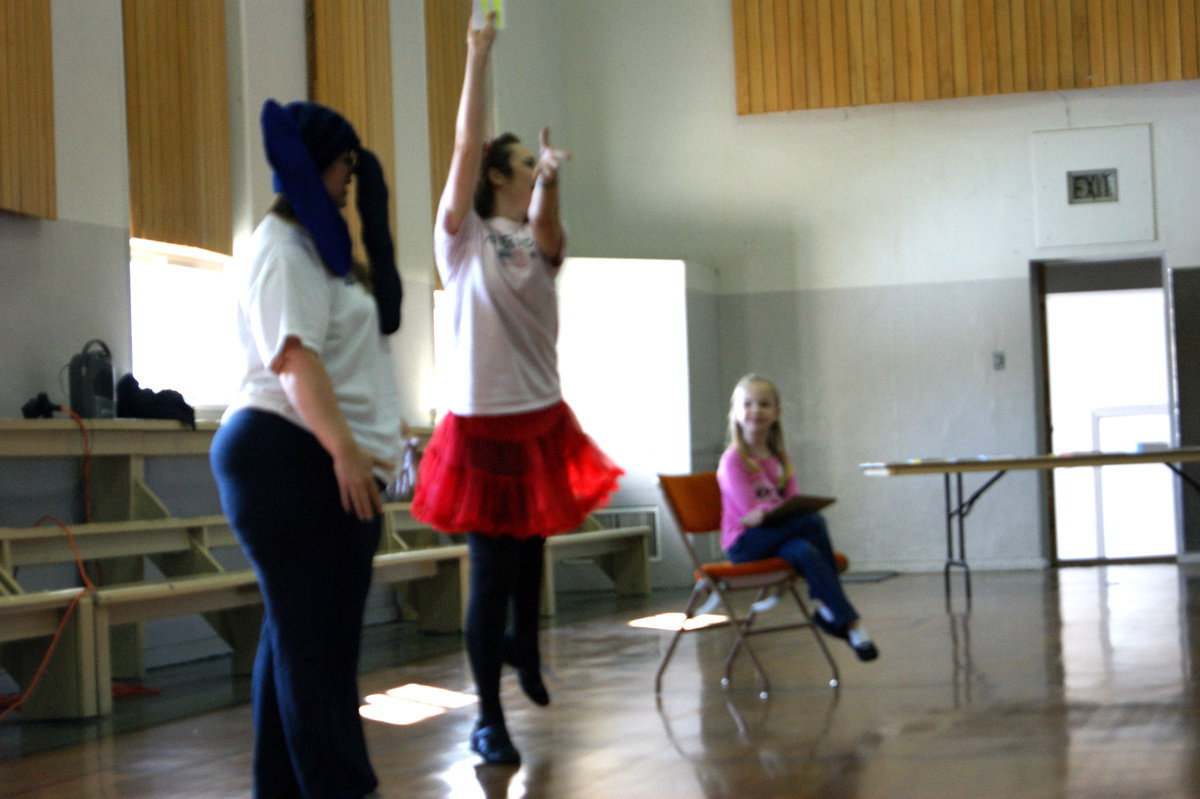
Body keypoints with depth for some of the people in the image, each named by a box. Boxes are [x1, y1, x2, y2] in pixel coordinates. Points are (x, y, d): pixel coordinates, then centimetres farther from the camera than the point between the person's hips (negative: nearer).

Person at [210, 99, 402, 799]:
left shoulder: (317, 245, 21)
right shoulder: (283, 248, -9)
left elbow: (382, 306, 31)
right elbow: (297, 358, -21)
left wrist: (374, 209, 21)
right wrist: (344, 448, -31)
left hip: (321, 461, 10)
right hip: (291, 455, -10)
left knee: (299, 632, 11)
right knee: (316, 635, -10)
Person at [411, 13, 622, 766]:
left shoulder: (541, 243, 8)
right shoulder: (464, 239, -3)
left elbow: (546, 230, -17)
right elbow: (466, 147, -14)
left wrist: (551, 181, -38)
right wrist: (478, 57, -17)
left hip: (543, 420, 4)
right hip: (483, 422, -4)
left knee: (530, 553, 14)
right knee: (491, 570, -3)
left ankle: (523, 641, 43)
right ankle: (489, 719, 7)